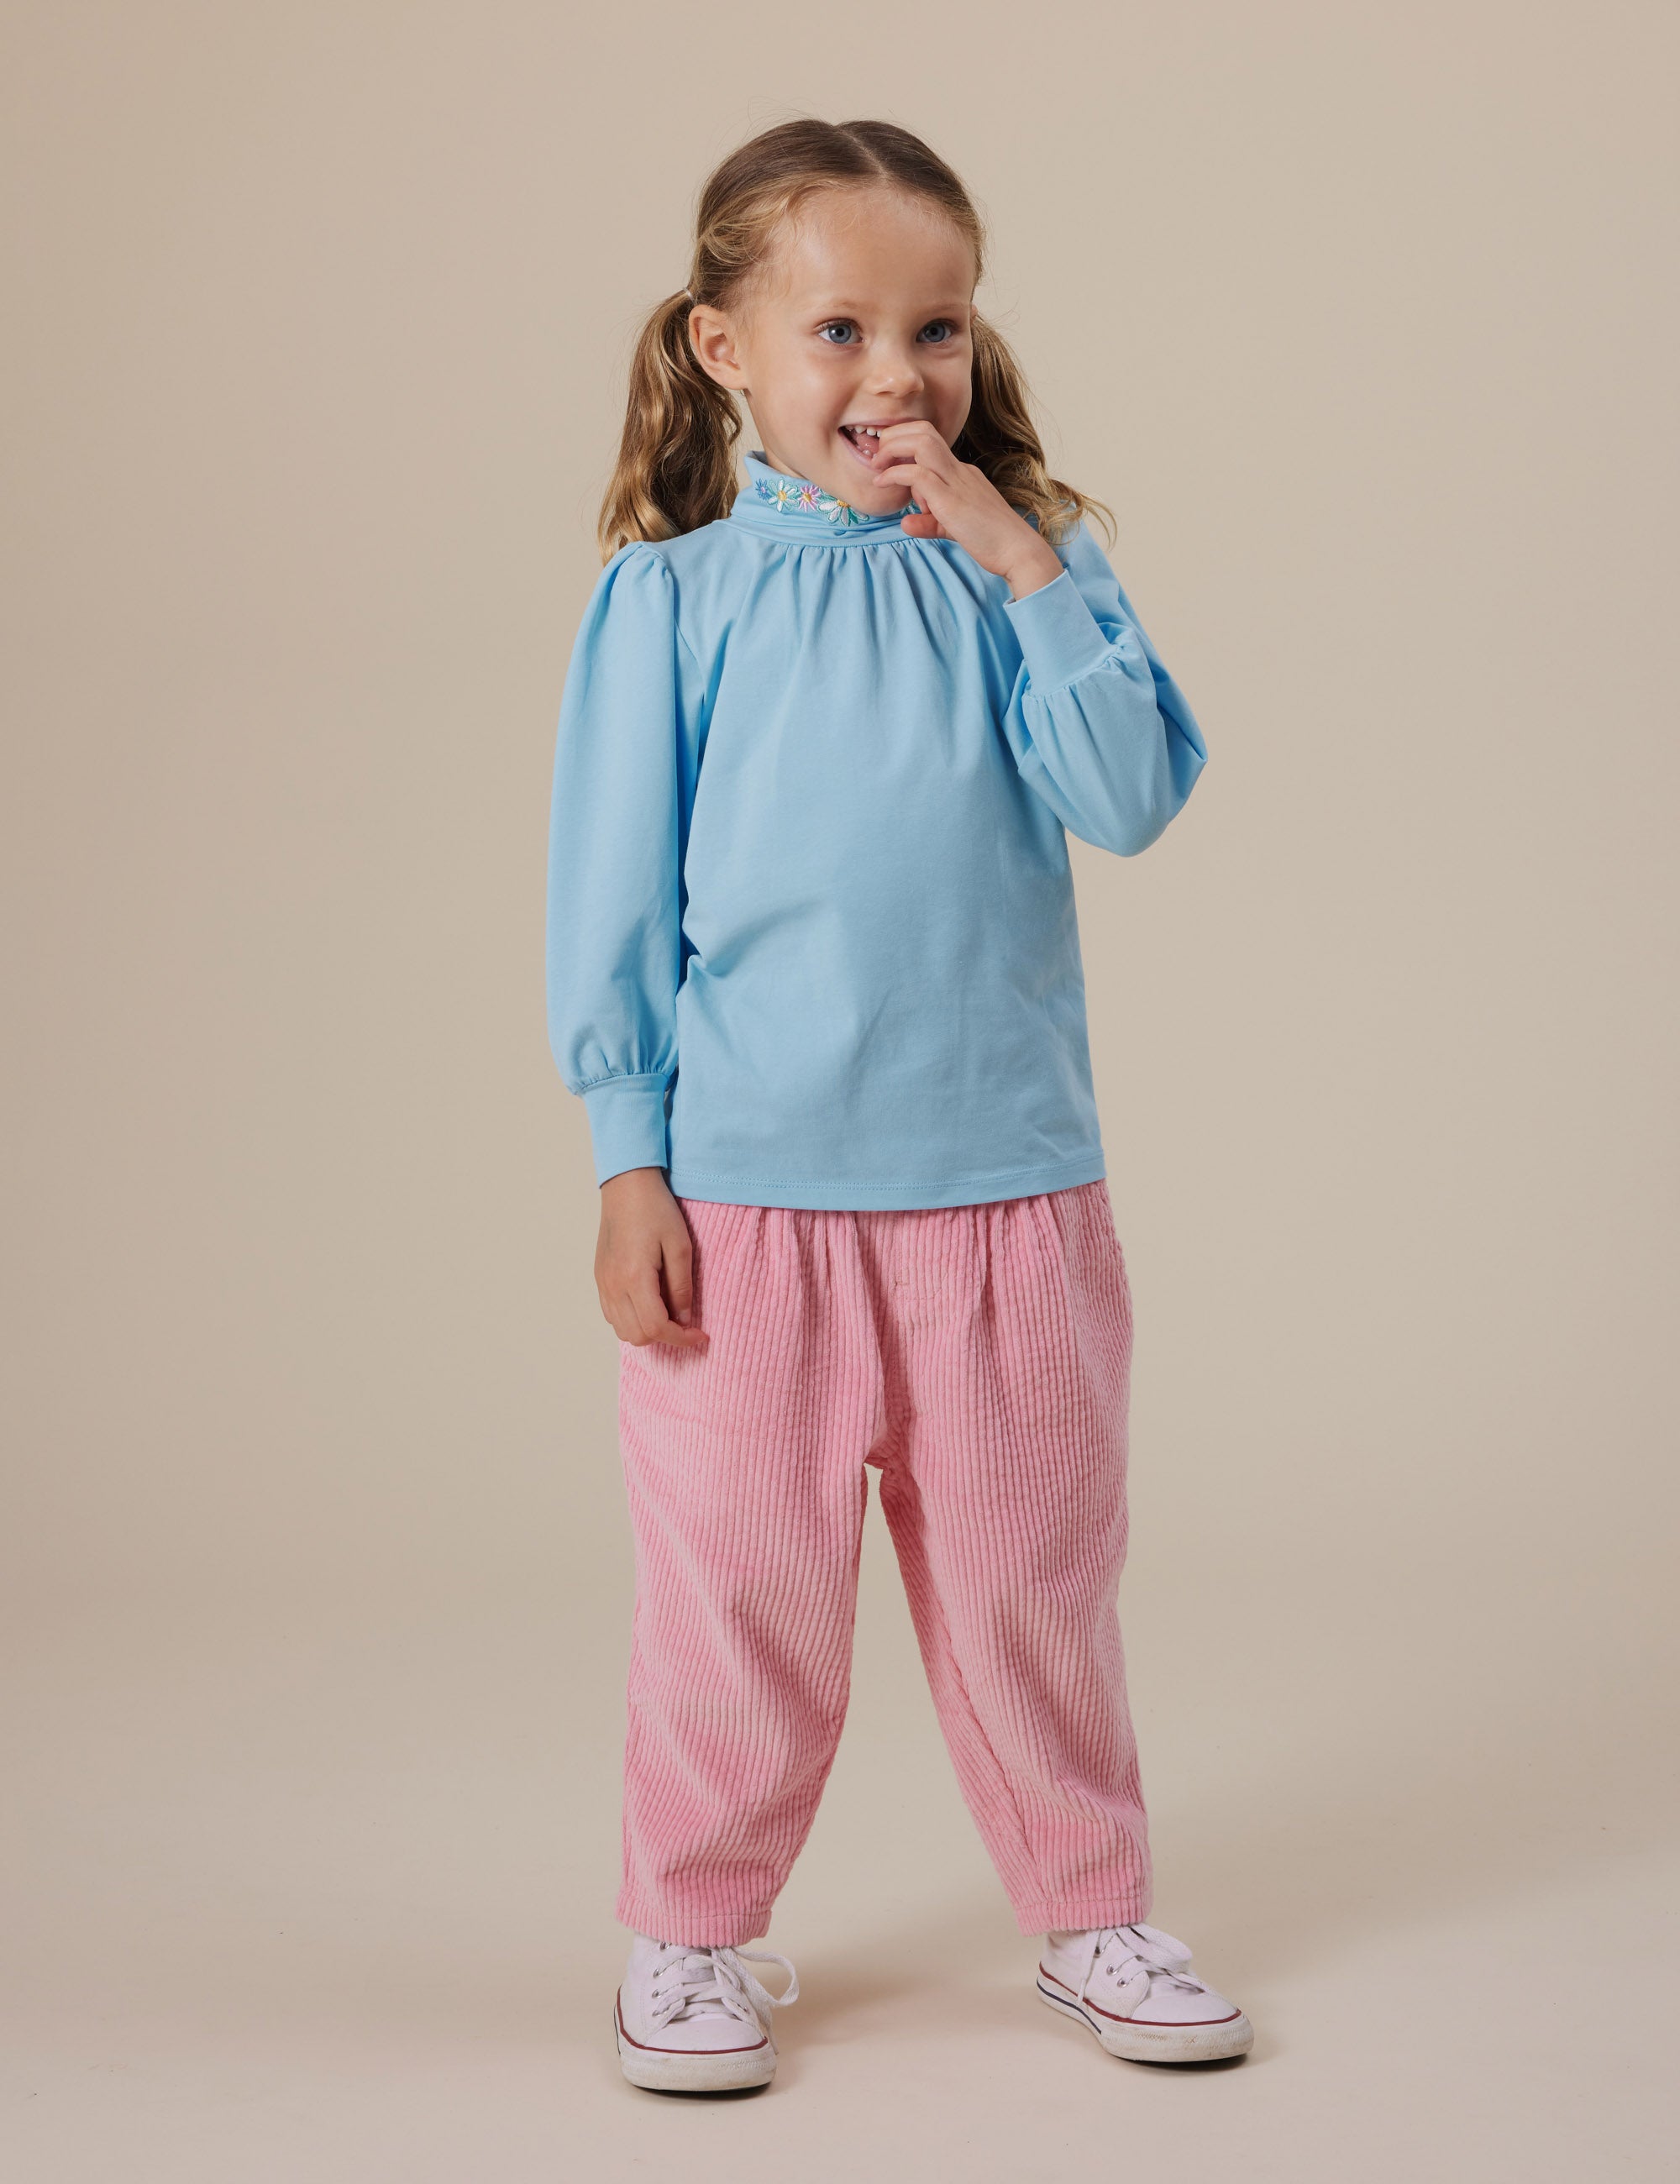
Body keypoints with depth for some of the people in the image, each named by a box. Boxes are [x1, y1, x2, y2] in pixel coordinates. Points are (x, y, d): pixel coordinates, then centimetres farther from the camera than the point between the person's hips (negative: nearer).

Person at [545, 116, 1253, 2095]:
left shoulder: (1023, 566, 4)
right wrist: (629, 1156, -3)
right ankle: (692, 1932, 25)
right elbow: (614, 894, 0)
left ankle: (1090, 1911, 30)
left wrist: (1033, 575, -15)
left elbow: (1133, 799, -9)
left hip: (1008, 1183, 2)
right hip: (746, 1188, -2)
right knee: (740, 1586, 7)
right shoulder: (674, 595, -1)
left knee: (1033, 1578, 12)